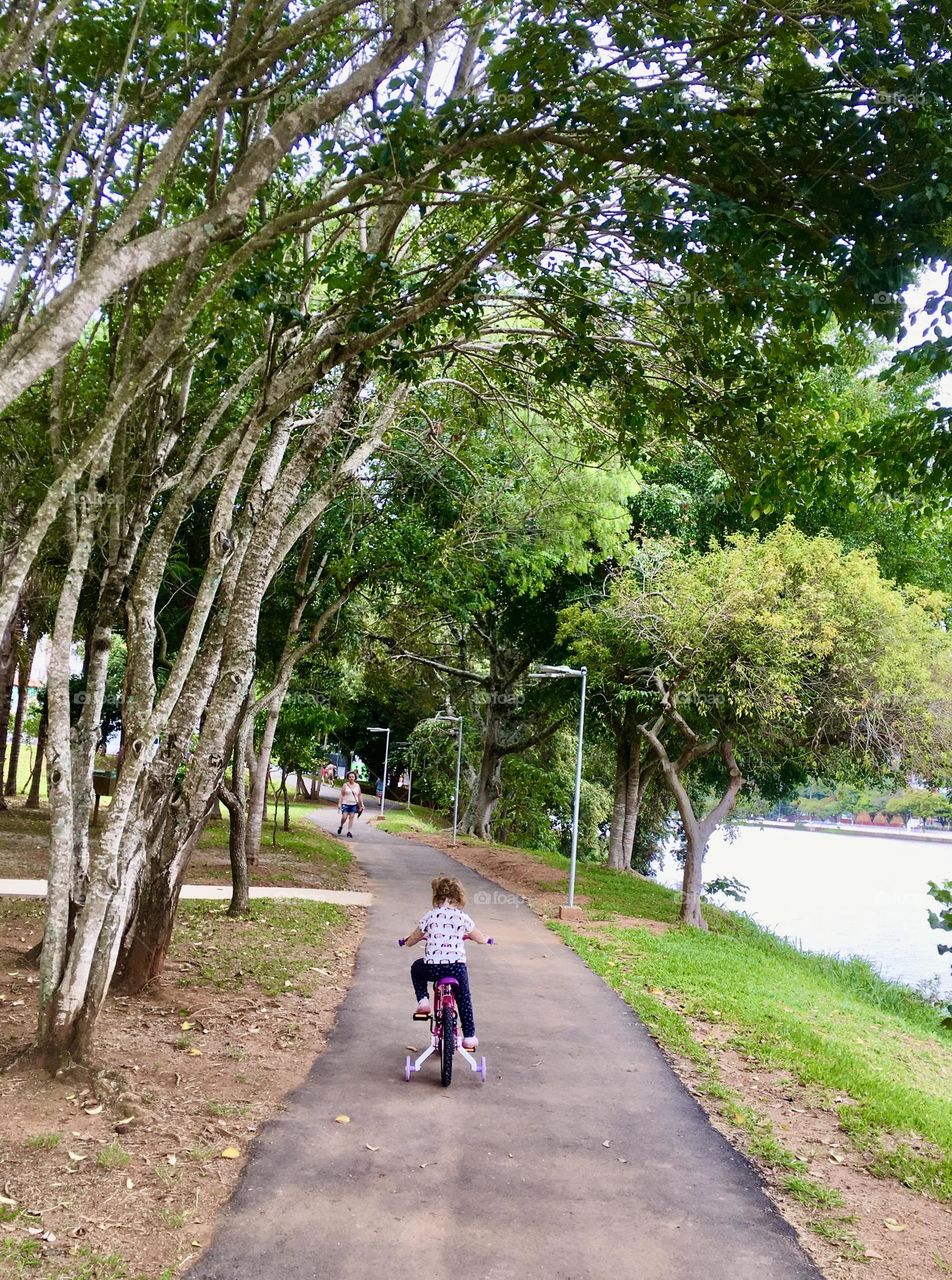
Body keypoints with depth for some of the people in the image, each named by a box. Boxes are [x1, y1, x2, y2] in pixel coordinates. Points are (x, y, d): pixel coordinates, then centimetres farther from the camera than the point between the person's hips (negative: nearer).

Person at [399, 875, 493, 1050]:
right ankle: (469, 1036, 18)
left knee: (416, 967, 32)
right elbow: (480, 939, 19)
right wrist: (487, 939, 42)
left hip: (432, 968, 0)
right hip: (457, 967, 0)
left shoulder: (430, 916, 6)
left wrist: (405, 941, 40)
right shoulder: (463, 918, 5)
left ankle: (423, 1000, 18)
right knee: (464, 999, 21)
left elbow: (411, 941, 16)